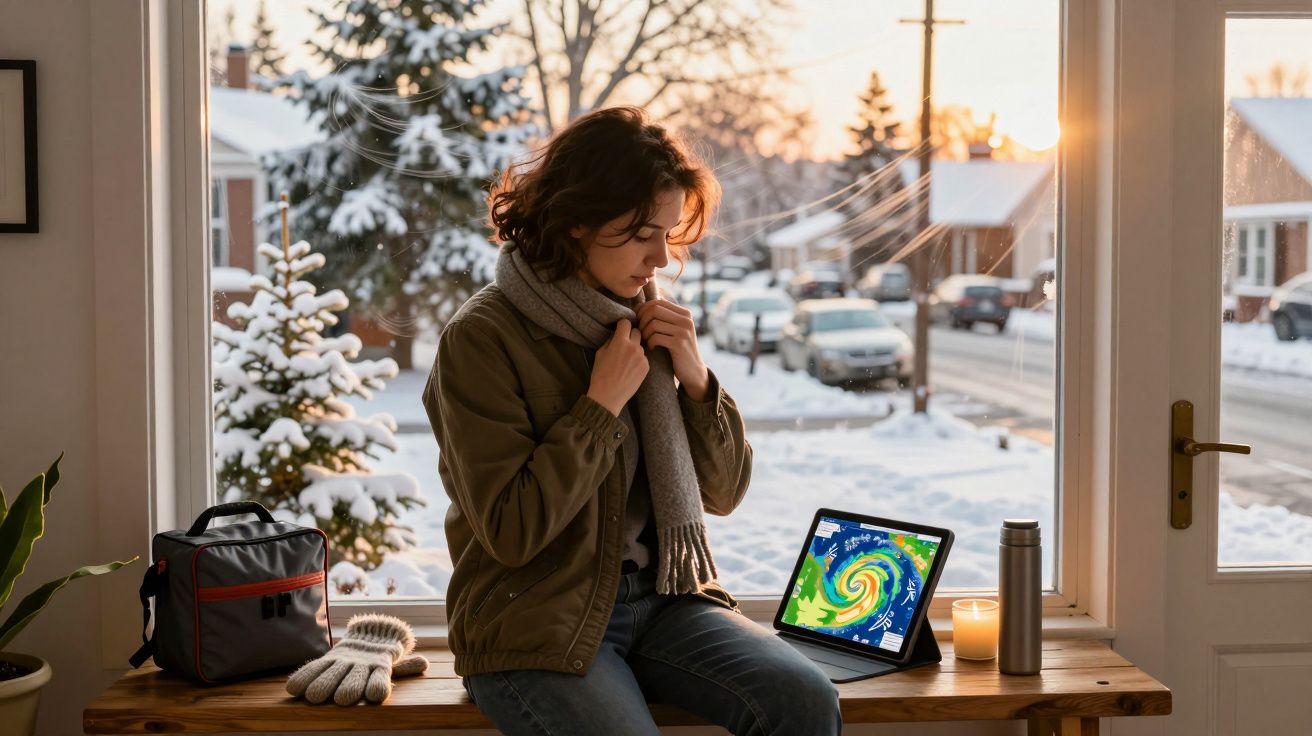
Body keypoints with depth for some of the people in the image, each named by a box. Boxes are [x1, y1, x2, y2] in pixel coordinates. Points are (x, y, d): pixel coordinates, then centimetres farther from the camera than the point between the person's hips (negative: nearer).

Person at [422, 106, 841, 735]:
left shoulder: (645, 319, 9)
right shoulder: (481, 339, -10)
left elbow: (723, 493, 11)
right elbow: (511, 531, -16)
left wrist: (695, 378, -5)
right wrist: (603, 402, -14)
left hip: (662, 596, 5)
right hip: (535, 626, -5)